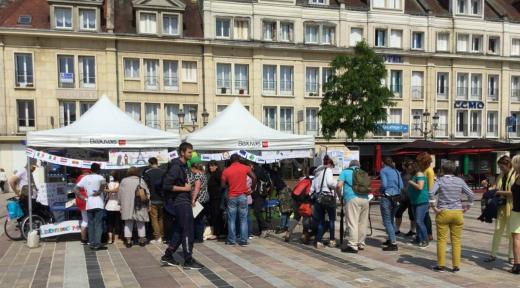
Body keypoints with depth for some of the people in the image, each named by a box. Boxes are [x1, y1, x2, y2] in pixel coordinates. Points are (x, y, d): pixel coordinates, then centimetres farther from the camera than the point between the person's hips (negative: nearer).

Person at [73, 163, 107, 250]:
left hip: (89, 205, 4)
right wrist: (99, 191, -15)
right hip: (98, 205, -4)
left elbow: (75, 189, 4)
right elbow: (103, 183, -29)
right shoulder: (99, 177, -4)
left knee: (91, 225, 11)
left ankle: (92, 243, 12)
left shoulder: (85, 178, 8)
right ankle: (97, 244, -4)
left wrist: (82, 197, 4)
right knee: (98, 225, -1)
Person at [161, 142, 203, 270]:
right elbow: (167, 185, -22)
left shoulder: (184, 166, 13)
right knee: (188, 231, -4)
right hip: (181, 203, -9)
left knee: (179, 230, 14)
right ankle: (188, 261, 4)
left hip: (184, 202, 9)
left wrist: (187, 186, 7)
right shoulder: (176, 167, -16)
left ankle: (167, 256, 21)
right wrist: (184, 188, -17)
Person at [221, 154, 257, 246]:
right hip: (243, 196, 0)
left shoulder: (226, 171, 0)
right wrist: (253, 188, 7)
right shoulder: (245, 168, 0)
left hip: (232, 196, 0)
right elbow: (254, 177, -7)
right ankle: (243, 240, 4)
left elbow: (222, 185, 2)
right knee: (243, 219, 5)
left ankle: (231, 240, 9)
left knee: (231, 220, 8)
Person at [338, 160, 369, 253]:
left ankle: (352, 246, -7)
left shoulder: (345, 171, 10)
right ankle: (361, 244, 20)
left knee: (352, 223, -6)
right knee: (363, 223, 12)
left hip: (352, 199, -5)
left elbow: (339, 185, -1)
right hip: (365, 199, 5)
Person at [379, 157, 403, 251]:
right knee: (391, 220, 19)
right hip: (395, 198, 7)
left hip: (386, 197, -7)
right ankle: (390, 240, 29)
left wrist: (381, 191, 4)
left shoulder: (383, 170, -4)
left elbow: (384, 184, -15)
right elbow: (401, 186, 6)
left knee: (387, 221, -5)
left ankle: (393, 244, -10)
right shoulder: (396, 171, 13)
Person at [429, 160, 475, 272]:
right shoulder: (460, 181, 5)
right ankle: (456, 265, 11)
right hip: (457, 213, 2)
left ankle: (441, 265, 8)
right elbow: (471, 194, 1)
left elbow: (431, 193, -18)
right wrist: (467, 207, 8)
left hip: (443, 213, -2)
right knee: (456, 240, 8)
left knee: (442, 240, 4)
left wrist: (434, 207, -10)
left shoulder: (440, 180, -3)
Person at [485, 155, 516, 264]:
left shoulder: (516, 175, -11)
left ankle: (511, 256, 19)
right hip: (501, 206, 6)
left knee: (511, 232, 5)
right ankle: (493, 254, 15)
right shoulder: (501, 175, 11)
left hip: (511, 207, -6)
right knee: (497, 230, 8)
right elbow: (497, 187, 24)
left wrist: (502, 192, -17)